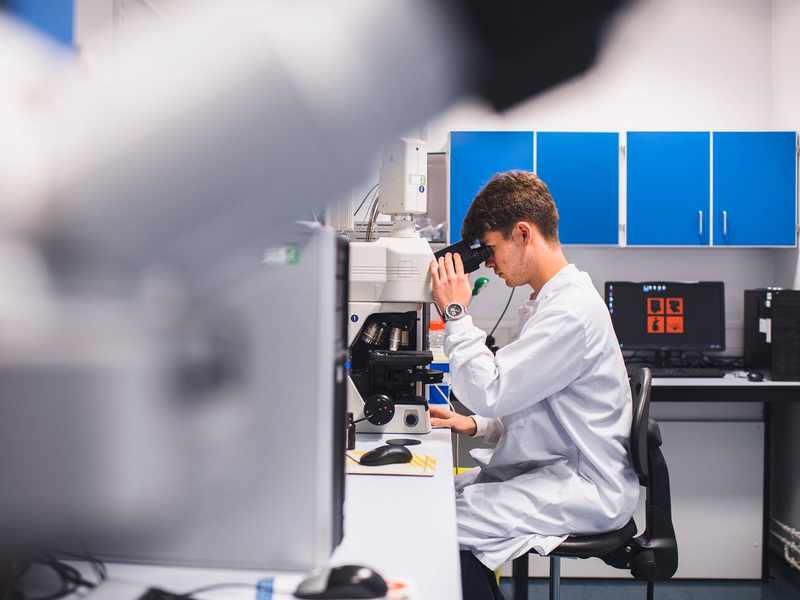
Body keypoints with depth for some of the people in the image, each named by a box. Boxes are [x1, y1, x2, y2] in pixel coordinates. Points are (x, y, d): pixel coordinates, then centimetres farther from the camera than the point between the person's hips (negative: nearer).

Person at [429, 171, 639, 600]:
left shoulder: (571, 310, -20)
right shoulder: (556, 299, 13)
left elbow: (489, 392, -23)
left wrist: (456, 314, -14)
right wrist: (475, 425, 7)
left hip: (585, 492, -10)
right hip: (557, 470, 10)